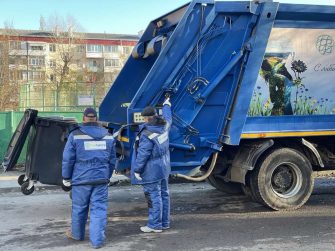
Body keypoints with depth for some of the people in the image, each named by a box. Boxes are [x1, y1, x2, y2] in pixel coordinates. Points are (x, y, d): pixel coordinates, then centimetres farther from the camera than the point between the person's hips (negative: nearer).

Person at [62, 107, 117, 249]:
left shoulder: (75, 135, -4)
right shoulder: (108, 136, 7)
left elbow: (68, 159, -3)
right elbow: (112, 160, 12)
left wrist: (66, 178, 8)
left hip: (81, 179, -2)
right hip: (101, 179, 2)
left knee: (79, 208, 14)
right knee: (99, 209, 3)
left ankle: (77, 234, 33)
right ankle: (97, 240, 1)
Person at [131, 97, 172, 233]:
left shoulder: (147, 135, -23)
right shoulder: (164, 126, 1)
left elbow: (142, 154, -21)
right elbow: (167, 117, 23)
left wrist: (137, 170, -12)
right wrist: (166, 105, 41)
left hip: (151, 171, -9)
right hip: (164, 168, 9)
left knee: (154, 197, -3)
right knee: (163, 194, 15)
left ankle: (155, 225, 3)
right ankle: (165, 222, 25)